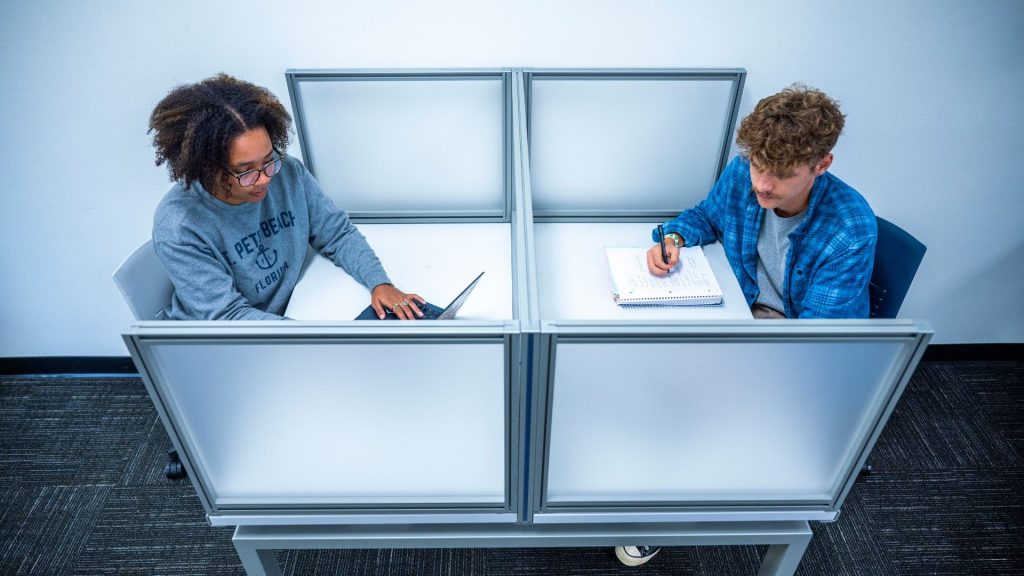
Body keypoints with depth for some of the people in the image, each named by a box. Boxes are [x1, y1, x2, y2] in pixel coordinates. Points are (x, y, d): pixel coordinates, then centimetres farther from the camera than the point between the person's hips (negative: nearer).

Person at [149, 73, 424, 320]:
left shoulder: (288, 172, -13)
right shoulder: (177, 226, -24)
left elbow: (338, 233, -3)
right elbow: (228, 317, -24)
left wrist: (379, 282, -20)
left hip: (288, 311, 5)